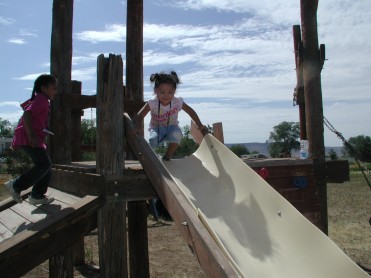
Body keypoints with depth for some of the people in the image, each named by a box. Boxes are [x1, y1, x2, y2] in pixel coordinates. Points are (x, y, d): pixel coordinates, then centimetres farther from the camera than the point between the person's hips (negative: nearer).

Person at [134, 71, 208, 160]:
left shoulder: (178, 102, -17)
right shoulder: (152, 103, -20)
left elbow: (191, 112, -2)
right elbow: (139, 116, -24)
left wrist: (200, 126, -2)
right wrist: (137, 129, -42)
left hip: (171, 127, 1)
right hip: (156, 128, -1)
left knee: (177, 134, -34)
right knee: (153, 139, -34)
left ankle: (167, 156, -9)